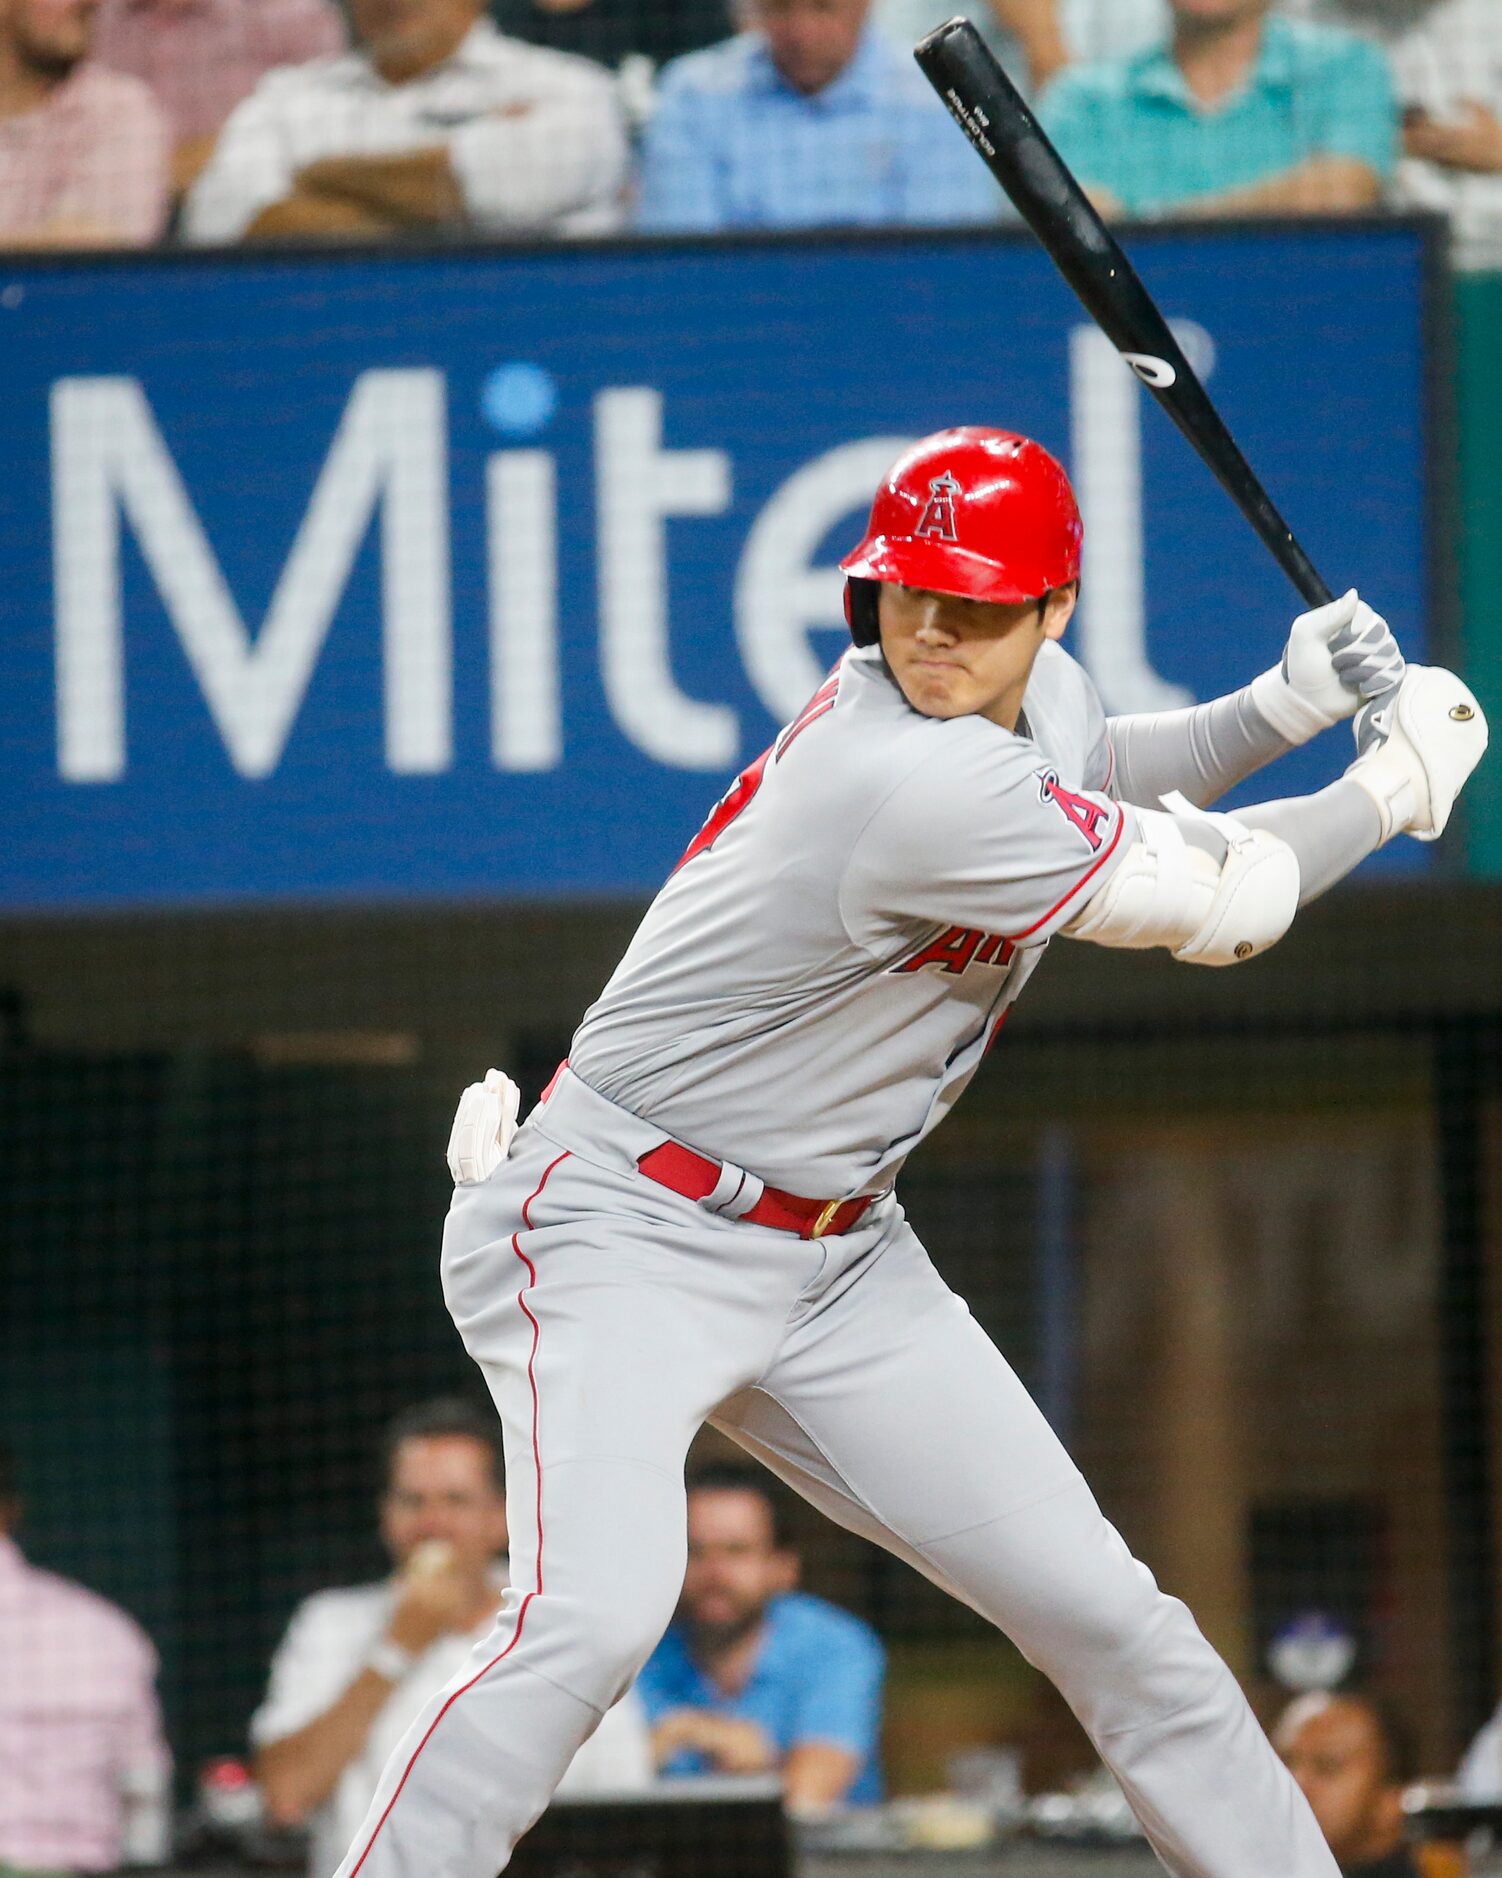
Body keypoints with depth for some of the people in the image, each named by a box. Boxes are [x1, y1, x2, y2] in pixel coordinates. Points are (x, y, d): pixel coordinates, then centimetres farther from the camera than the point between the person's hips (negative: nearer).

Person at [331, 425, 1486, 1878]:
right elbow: (1222, 905, -19)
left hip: (835, 1258, 9)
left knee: (1108, 1618, 5)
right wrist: (1395, 782, -3)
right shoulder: (913, 782, -27)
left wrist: (1282, 705, 9)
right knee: (598, 1615, -30)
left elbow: (1093, 776, 27)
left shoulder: (1043, 699, 0)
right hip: (624, 1230, -9)